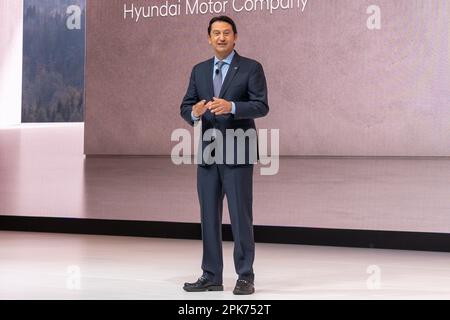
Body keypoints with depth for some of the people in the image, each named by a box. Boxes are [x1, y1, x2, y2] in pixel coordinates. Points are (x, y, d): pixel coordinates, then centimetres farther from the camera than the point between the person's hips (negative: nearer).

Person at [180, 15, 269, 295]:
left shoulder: (251, 68, -1)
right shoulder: (199, 70, 13)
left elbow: (261, 106, -11)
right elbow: (185, 106, 9)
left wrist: (231, 107, -27)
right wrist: (194, 113, -14)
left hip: (238, 153, -5)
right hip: (207, 152, 5)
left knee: (240, 215, -3)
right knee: (209, 216, 7)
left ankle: (245, 277, 5)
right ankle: (211, 276, 15)